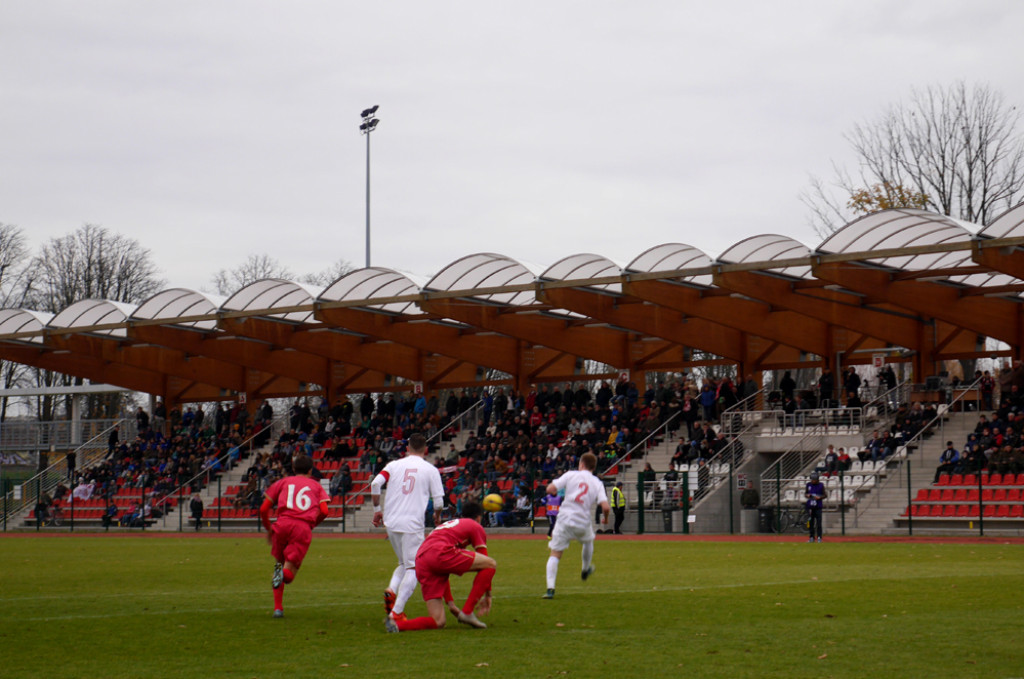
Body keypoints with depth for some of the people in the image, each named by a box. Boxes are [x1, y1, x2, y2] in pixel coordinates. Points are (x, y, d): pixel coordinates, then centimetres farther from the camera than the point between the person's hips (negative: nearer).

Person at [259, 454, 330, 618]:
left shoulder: (282, 482, 24)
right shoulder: (316, 486, 25)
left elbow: (264, 509, 17)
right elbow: (324, 511, 9)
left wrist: (268, 529, 32)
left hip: (283, 524, 1)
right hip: (304, 527, -1)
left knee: (279, 561, 21)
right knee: (289, 573, 2)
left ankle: (278, 607, 9)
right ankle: (283, 573, -36)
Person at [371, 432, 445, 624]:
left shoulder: (394, 465, 10)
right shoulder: (430, 470, 4)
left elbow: (375, 484, -3)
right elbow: (439, 501, 1)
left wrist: (377, 509, 9)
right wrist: (437, 515, 22)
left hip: (391, 522, 4)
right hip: (413, 523, -4)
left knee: (404, 563, 22)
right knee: (413, 568, 0)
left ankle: (391, 589, -6)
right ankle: (397, 611, -12)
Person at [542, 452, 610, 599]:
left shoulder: (571, 475, 0)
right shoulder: (597, 483, 3)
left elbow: (550, 489, -8)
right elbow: (605, 506, -9)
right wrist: (606, 519, 11)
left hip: (564, 519, -1)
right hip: (583, 523, 1)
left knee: (555, 554, 3)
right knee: (588, 541, 35)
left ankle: (550, 588, -11)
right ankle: (586, 569, 55)